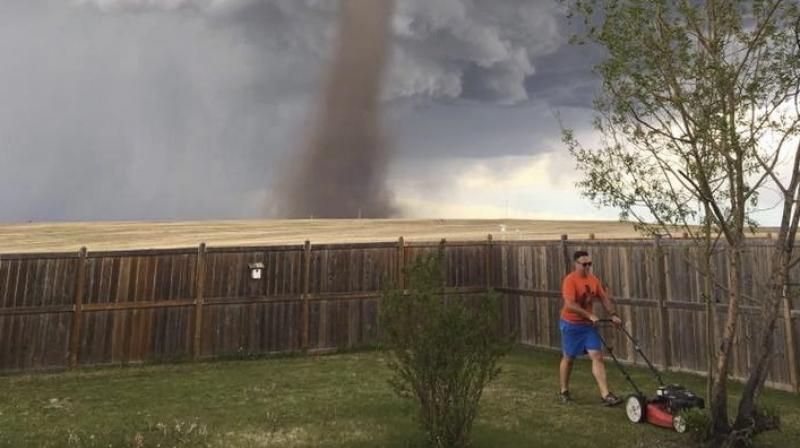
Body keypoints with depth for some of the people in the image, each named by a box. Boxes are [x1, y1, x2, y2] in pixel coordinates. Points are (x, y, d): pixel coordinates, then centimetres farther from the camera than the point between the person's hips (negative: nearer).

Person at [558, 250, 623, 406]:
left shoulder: (594, 280, 2)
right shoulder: (570, 280, -20)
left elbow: (604, 298, 8)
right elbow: (570, 305, -28)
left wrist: (613, 315, -5)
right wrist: (590, 315, -29)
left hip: (588, 324, 5)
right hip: (571, 325, -5)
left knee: (597, 356, -3)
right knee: (568, 358, 9)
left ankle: (606, 395, -1)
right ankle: (564, 391, 25)